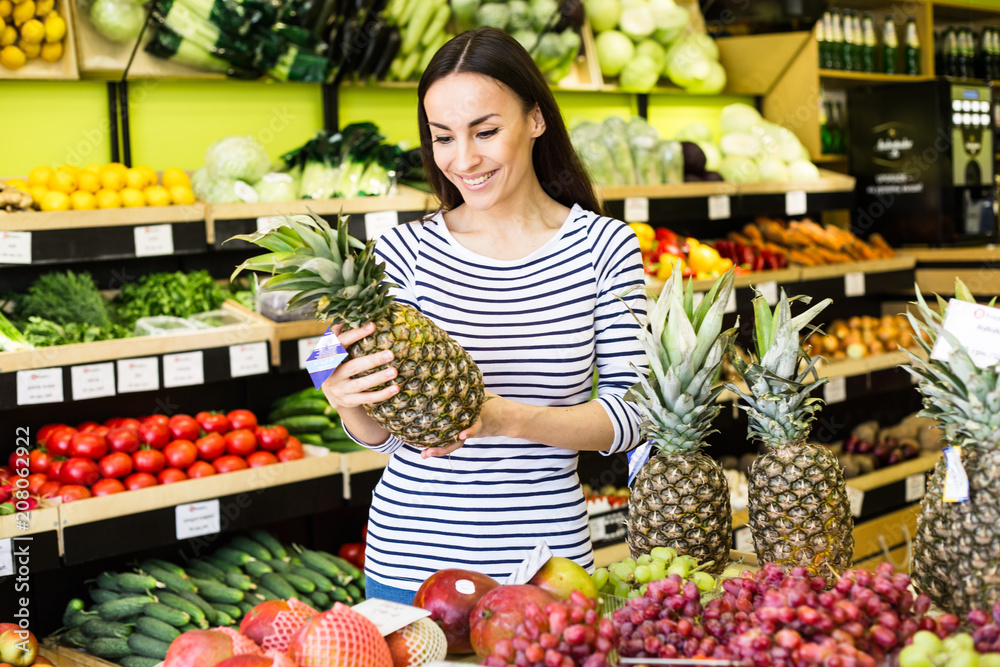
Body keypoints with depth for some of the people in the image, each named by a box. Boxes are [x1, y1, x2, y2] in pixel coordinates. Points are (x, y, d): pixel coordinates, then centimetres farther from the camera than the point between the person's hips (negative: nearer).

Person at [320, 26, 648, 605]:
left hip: (547, 553, 0)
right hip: (409, 560, 0)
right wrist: (349, 401, -22)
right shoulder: (404, 251, -5)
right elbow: (385, 434, 1)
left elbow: (632, 414, -8)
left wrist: (509, 418, -23)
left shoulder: (605, 247, -4)